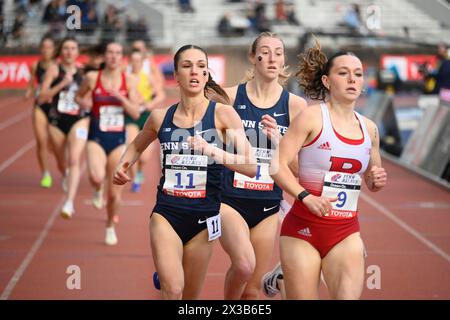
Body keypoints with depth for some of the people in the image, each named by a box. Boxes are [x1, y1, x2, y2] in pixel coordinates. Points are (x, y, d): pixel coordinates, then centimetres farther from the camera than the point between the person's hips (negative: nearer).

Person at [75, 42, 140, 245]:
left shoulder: (128, 81, -1)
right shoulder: (92, 78, -3)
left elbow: (135, 113, -3)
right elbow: (78, 97, 15)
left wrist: (122, 98, -19)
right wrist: (83, 102, -7)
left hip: (118, 139, 1)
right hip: (96, 138, -1)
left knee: (115, 192, 5)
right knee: (96, 177, -30)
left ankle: (111, 227, 31)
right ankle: (98, 190, 9)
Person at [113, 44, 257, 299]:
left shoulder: (222, 114, -6)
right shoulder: (160, 117, 3)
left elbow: (251, 168, -14)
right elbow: (136, 146, 24)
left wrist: (212, 151, -27)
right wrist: (123, 166, 5)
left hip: (204, 218, 0)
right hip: (167, 214, 0)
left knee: (190, 297, 12)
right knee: (173, 290, -21)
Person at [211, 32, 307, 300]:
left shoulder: (295, 105, 1)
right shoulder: (229, 97, -2)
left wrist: (277, 139, -17)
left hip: (268, 206, 3)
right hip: (230, 199, -3)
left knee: (253, 290, 8)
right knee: (244, 264, -28)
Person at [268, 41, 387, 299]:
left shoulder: (369, 128, 9)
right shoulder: (312, 117, -7)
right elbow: (278, 164, -13)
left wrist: (377, 181, 0)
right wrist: (305, 196, -26)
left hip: (346, 232, 4)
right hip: (303, 228, -4)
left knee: (350, 296, -13)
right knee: (303, 296, 3)